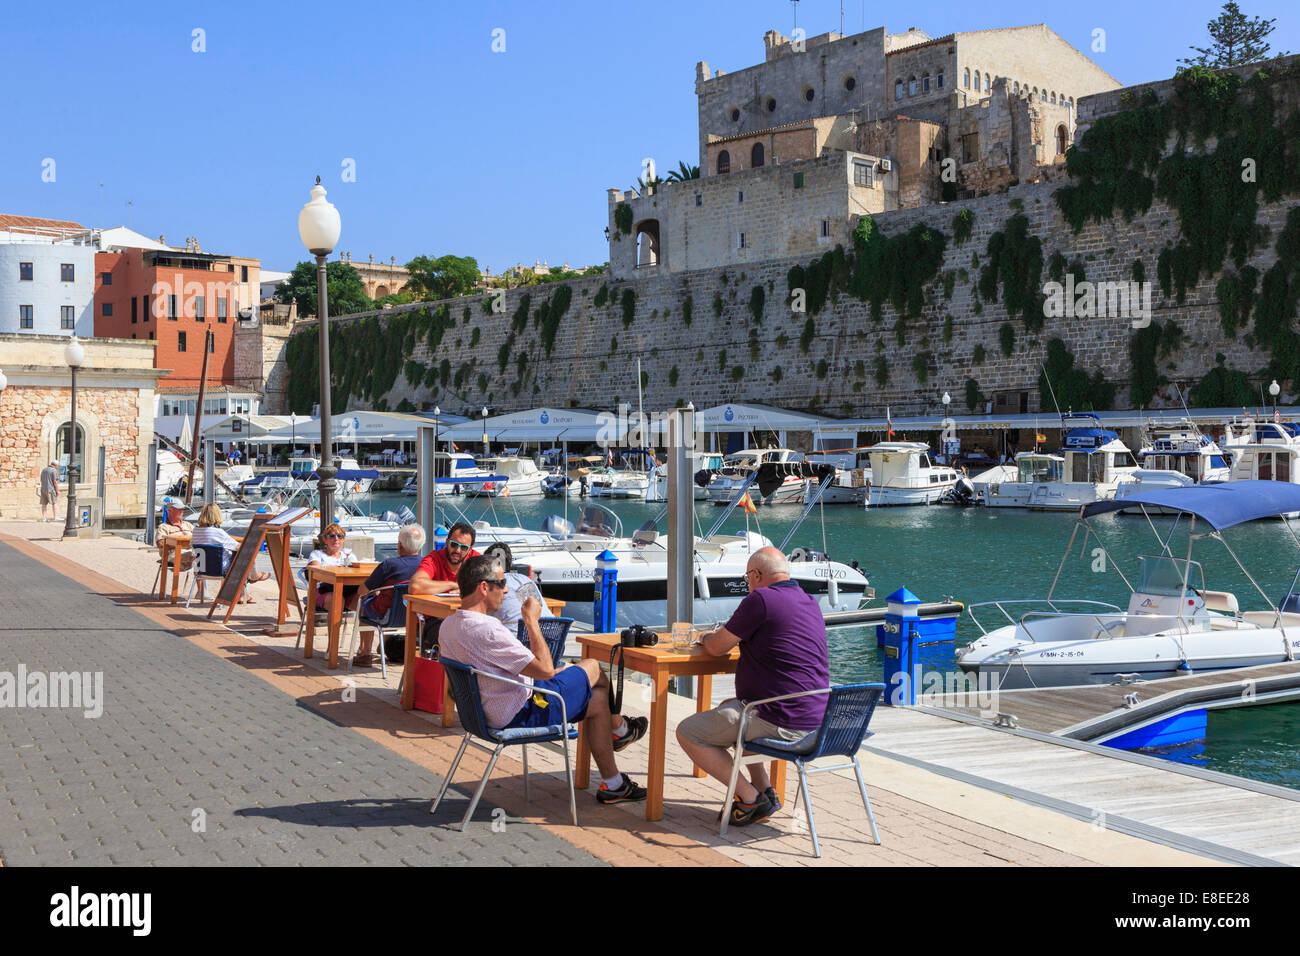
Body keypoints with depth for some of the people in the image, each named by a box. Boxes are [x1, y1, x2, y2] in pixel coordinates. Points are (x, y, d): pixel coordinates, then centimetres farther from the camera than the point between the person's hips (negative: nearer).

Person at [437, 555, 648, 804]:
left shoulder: (447, 626, 0)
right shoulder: (487, 629, -32)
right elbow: (544, 669, -26)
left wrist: (539, 672, 16)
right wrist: (531, 621, -15)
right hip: (520, 715, -10)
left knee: (597, 700, 21)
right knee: (592, 668, 10)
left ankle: (612, 784, 34)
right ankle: (619, 728, 39)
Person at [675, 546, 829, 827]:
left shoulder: (760, 600, -14)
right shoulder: (811, 603, 13)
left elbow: (717, 648, -7)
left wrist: (707, 637, 16)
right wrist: (724, 635, 32)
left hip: (780, 723, -9)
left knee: (688, 733, 3)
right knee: (729, 708, 33)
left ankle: (752, 798, -1)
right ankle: (765, 789, 22)